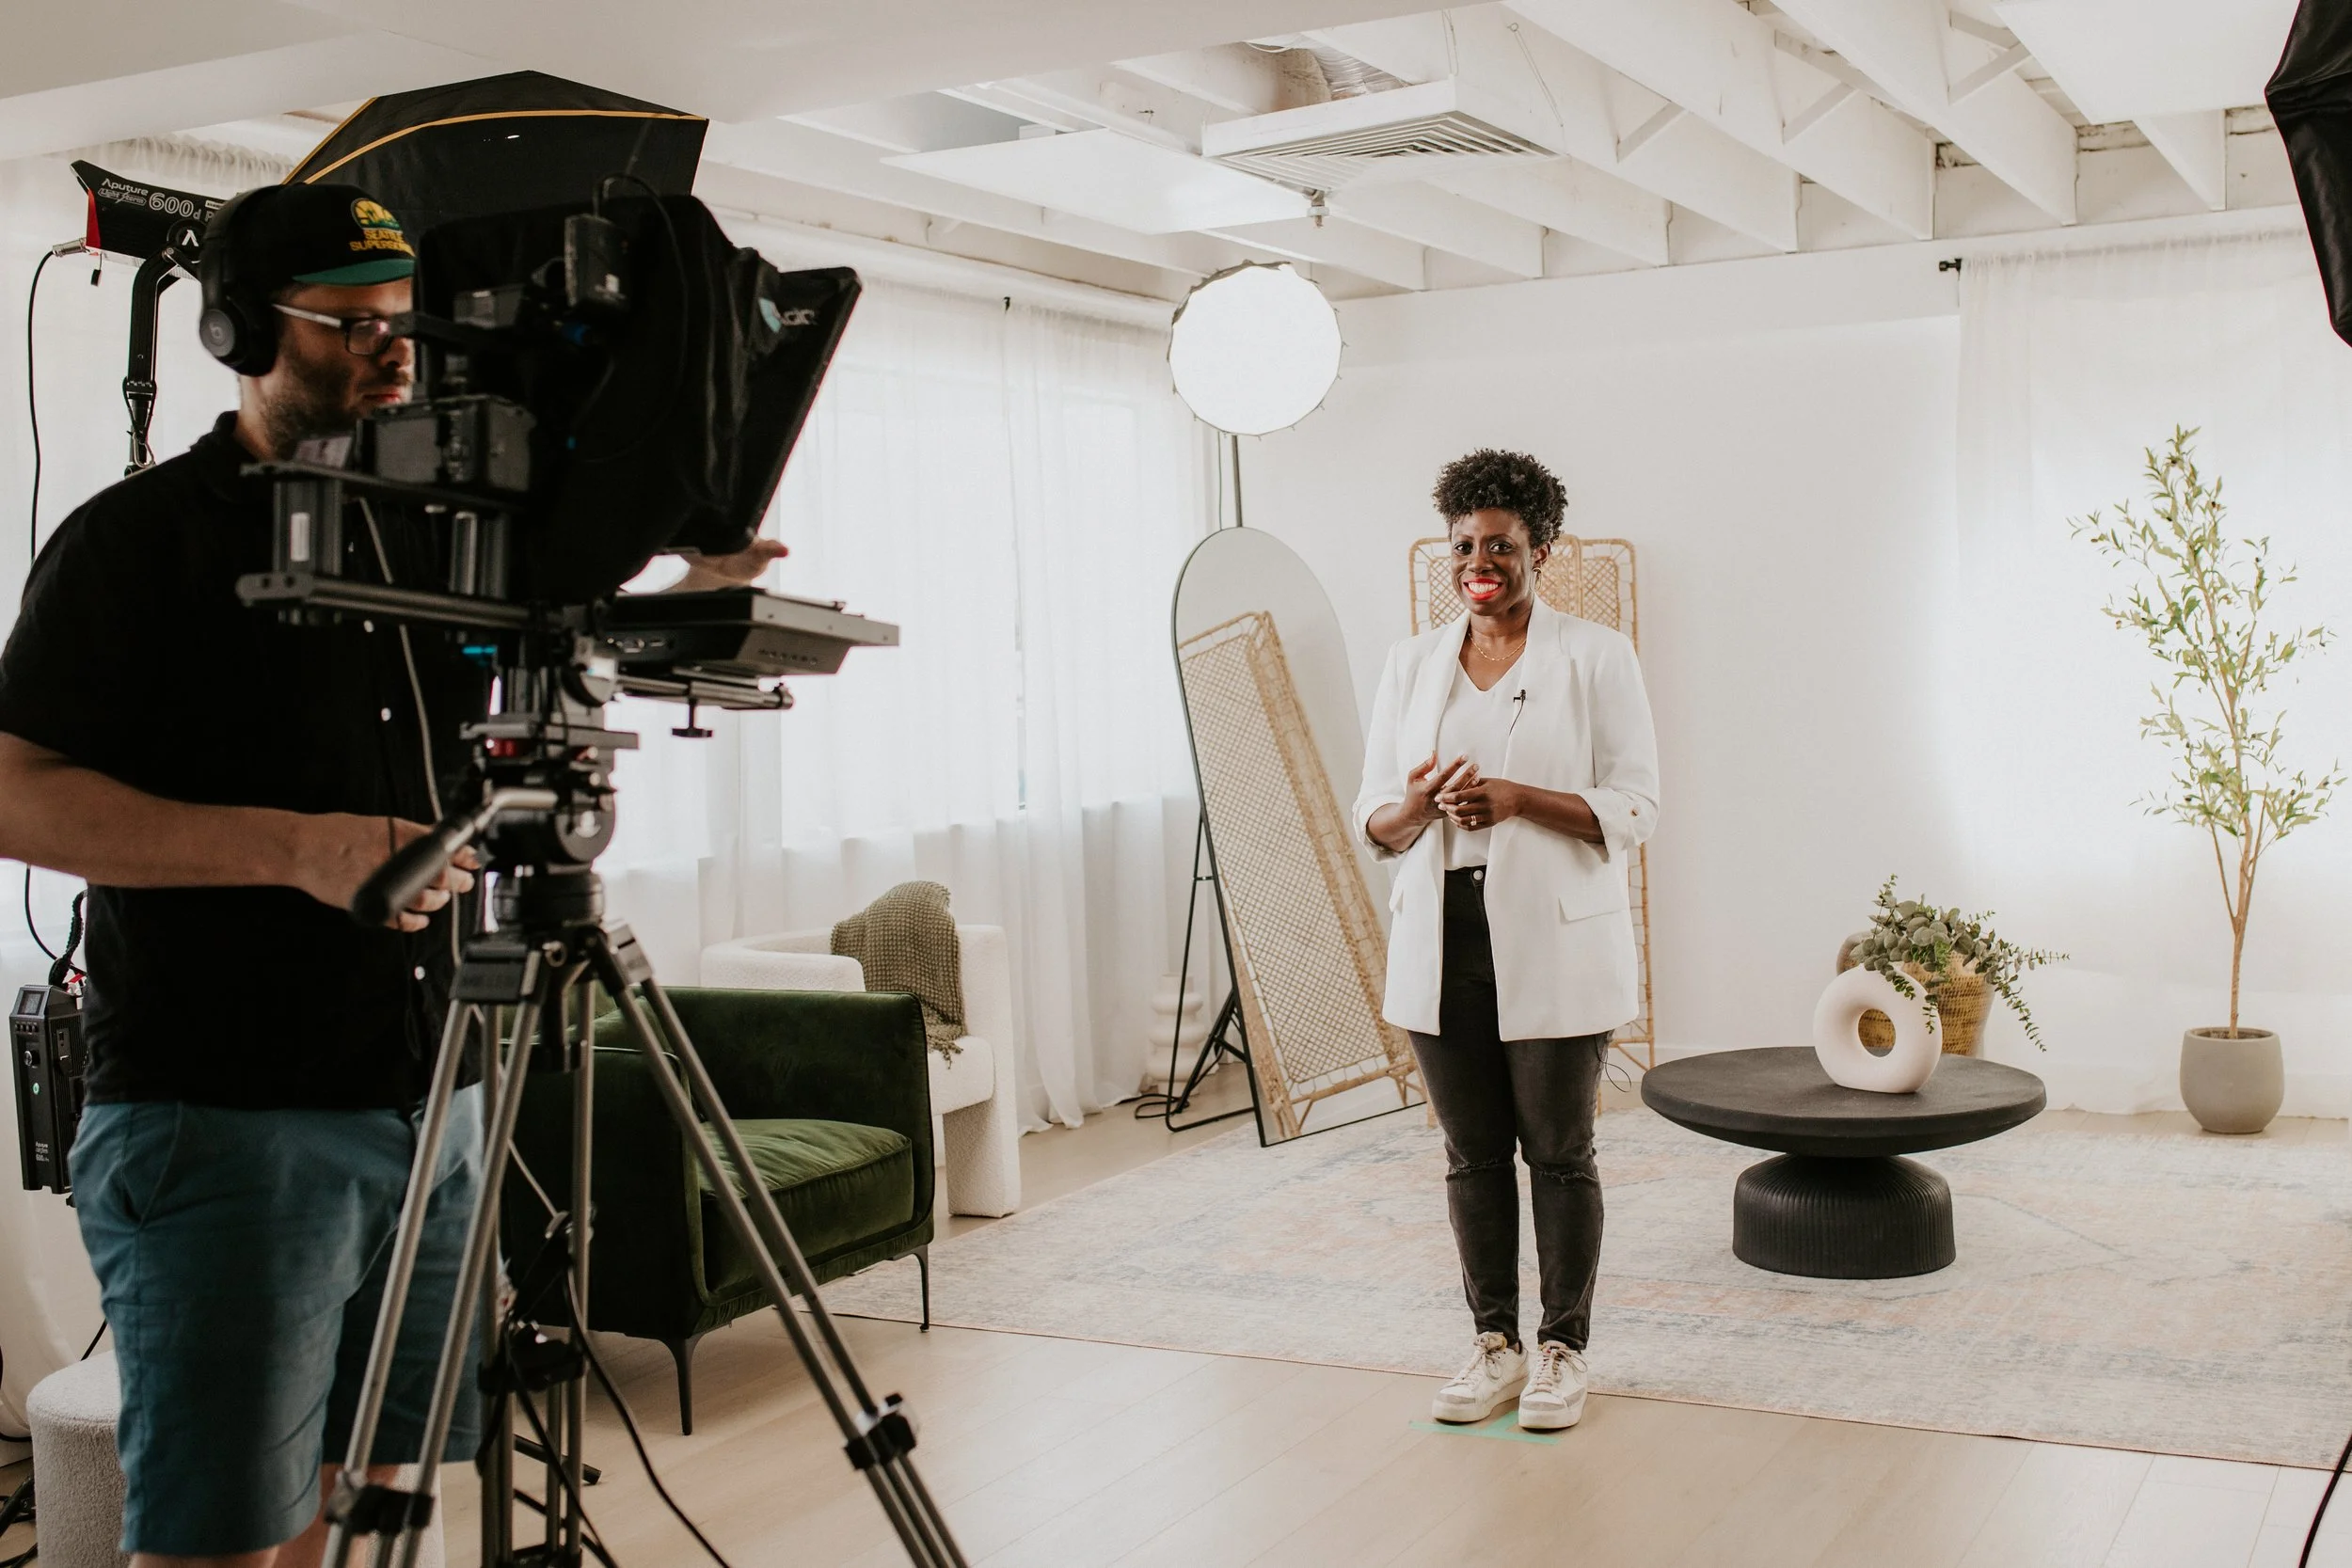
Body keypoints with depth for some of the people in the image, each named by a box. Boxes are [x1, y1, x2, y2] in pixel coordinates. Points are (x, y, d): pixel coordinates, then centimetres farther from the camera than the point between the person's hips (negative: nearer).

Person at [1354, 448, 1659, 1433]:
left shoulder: (1595, 659, -2)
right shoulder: (1411, 664, 10)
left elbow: (1633, 809, -7)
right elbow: (1372, 819, 9)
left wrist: (1518, 798, -22)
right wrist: (1414, 806, -15)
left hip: (1552, 945, -4)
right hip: (1441, 941, 4)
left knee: (1559, 1152, 5)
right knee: (1472, 1154, 11)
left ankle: (1562, 1350, 19)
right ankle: (1494, 1344, 24)